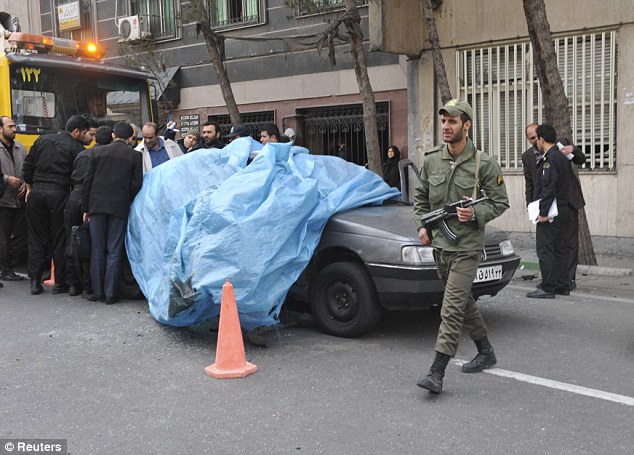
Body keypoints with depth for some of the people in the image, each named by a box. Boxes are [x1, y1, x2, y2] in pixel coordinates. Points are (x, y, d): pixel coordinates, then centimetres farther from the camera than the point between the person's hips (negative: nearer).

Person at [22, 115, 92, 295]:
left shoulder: (42, 140, 12)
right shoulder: (76, 147, -4)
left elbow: (27, 166, 13)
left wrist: (30, 188, 20)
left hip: (37, 193, 4)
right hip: (59, 195, -4)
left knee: (37, 239, 10)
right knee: (60, 240, 5)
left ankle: (35, 282, 10)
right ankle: (60, 283, 9)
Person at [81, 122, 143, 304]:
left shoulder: (98, 151, 5)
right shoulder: (135, 156, 0)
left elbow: (87, 181, 4)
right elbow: (136, 185, -4)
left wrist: (86, 208, 9)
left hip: (97, 206, 1)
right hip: (120, 208, -1)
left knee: (97, 251, 9)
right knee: (114, 252, 4)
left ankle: (97, 291, 13)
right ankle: (111, 294, 5)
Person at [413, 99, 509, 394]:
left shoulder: (484, 164, -8)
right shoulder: (431, 160, 5)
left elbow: (500, 202, -3)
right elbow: (420, 197, 16)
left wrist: (476, 213, -20)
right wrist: (422, 226, 2)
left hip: (467, 247, -6)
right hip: (439, 245, 6)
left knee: (452, 309, -11)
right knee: (464, 303, 19)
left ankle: (437, 373, -10)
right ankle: (486, 353, 37)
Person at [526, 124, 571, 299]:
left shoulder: (551, 159, -16)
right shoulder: (562, 158, 15)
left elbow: (549, 187, -22)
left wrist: (543, 212, -20)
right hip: (563, 210, 10)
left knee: (545, 250, -6)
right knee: (560, 249, 13)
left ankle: (548, 288, -4)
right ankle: (562, 286, 19)